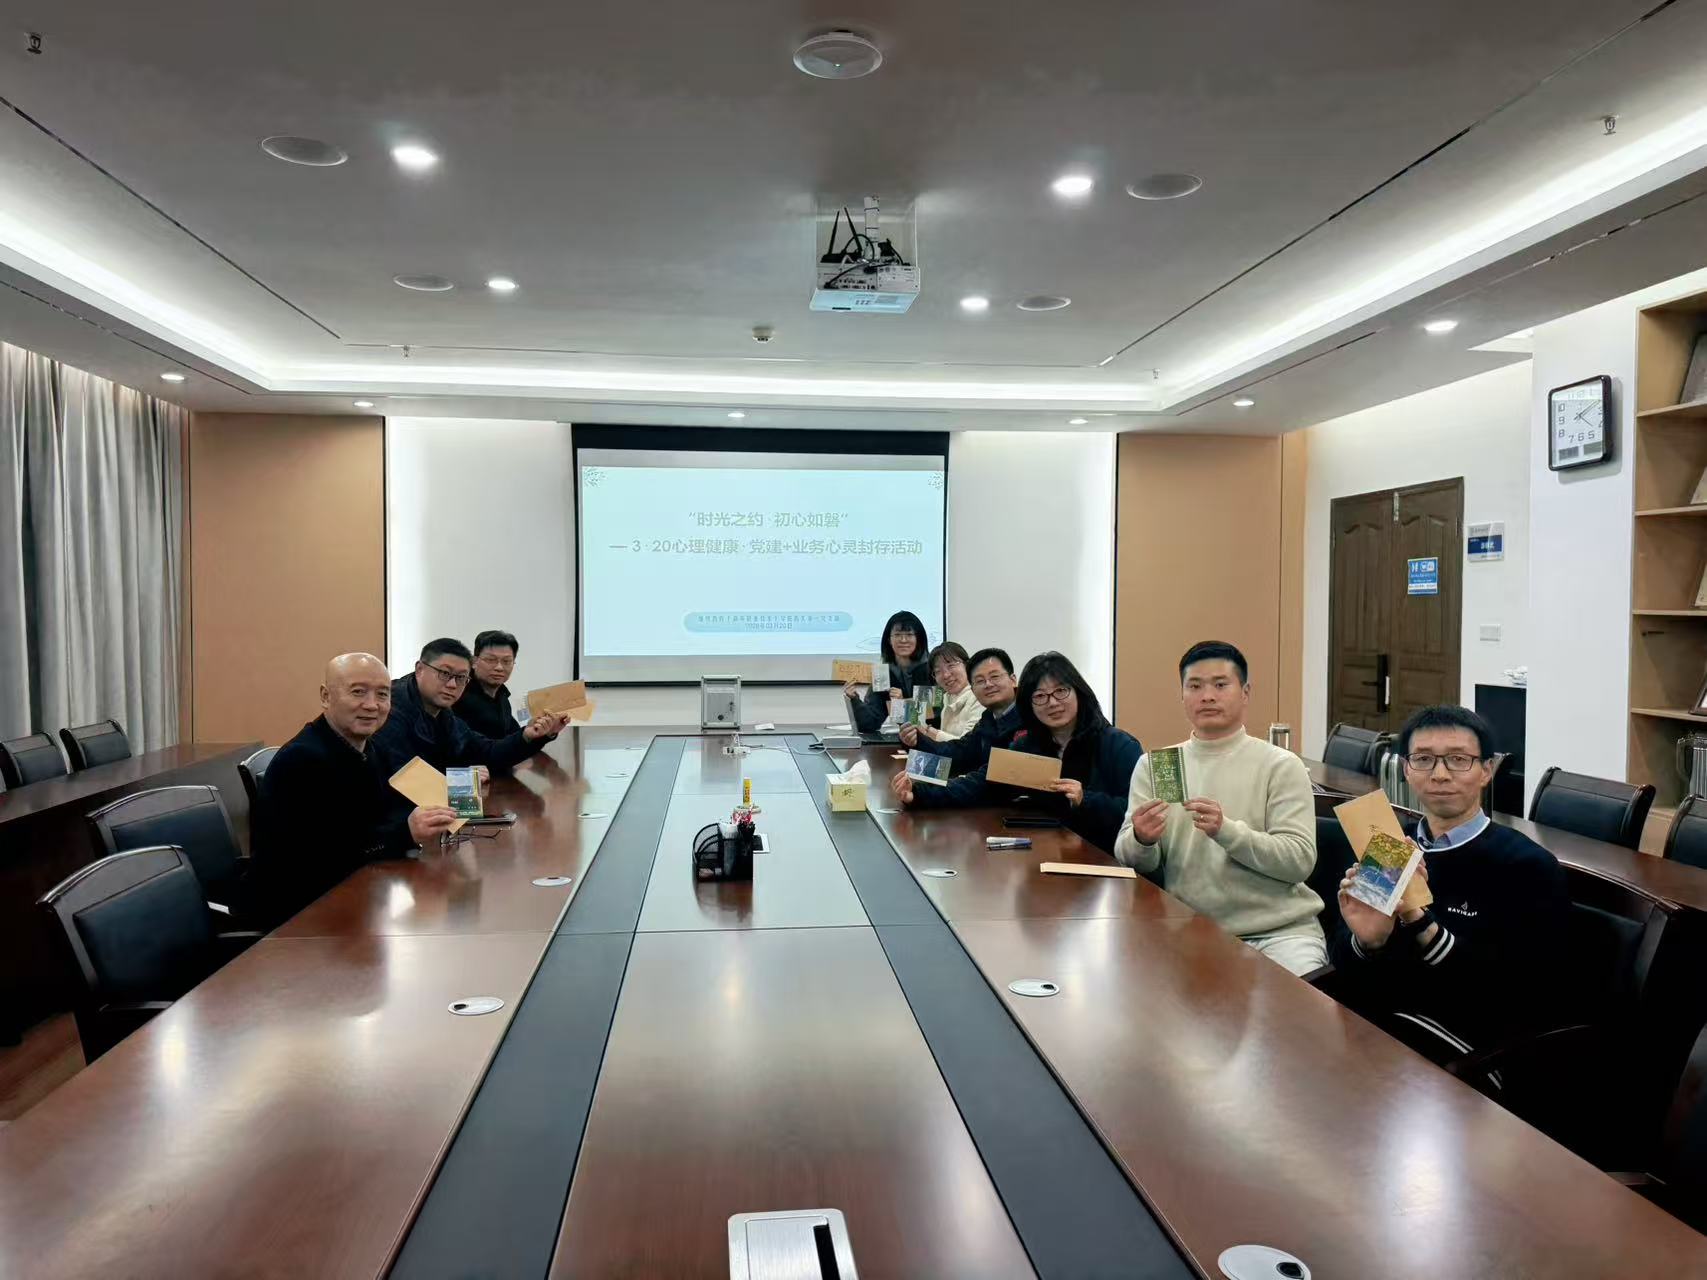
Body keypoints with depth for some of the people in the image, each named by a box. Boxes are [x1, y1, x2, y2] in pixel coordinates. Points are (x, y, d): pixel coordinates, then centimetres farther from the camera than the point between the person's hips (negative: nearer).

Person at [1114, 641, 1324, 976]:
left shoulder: (1281, 765, -1)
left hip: (1278, 931, -2)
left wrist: (1226, 830, -24)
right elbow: (1128, 859, 3)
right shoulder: (1153, 766, 7)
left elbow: (1300, 861, -9)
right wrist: (1142, 841, -21)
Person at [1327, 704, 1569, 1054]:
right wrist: (1366, 942, -19)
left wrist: (1421, 922, -27)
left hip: (1472, 1049, -5)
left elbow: (1515, 999, -18)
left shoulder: (1529, 867, -8)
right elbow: (1346, 978, 4)